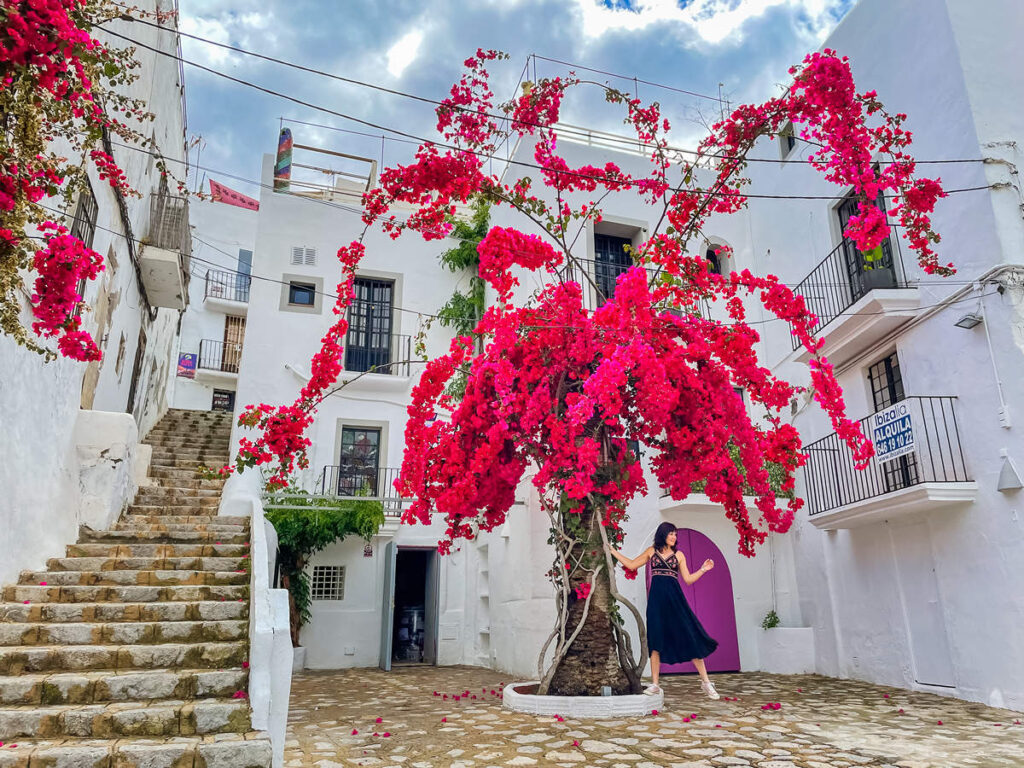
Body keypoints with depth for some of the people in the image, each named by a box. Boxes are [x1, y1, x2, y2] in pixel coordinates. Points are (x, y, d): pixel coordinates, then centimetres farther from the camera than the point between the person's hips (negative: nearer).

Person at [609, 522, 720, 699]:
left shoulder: (679, 555, 12)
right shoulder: (651, 551, 12)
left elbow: (688, 579, 10)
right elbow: (631, 565, 17)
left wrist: (703, 569, -1)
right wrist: (613, 550, 17)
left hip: (675, 598, 0)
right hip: (657, 598, 0)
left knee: (691, 637, -5)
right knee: (656, 641, -1)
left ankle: (705, 681, 4)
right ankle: (655, 684, 5)